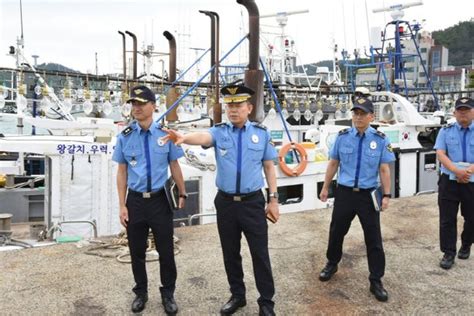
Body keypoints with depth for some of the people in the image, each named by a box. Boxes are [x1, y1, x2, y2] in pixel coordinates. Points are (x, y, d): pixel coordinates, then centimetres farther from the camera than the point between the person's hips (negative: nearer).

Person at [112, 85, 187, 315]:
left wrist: (182, 194, 5)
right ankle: (141, 293, 35)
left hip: (160, 200, -1)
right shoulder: (125, 137, -1)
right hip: (135, 201, 1)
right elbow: (122, 172, 2)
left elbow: (174, 166, 4)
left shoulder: (165, 134, -4)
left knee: (166, 251, 9)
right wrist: (122, 205, -1)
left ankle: (168, 294, 29)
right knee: (137, 251, 14)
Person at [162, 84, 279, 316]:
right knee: (230, 253, 14)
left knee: (260, 253, 5)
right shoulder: (219, 132, -2)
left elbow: (269, 167, 4)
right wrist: (184, 138, -47)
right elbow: (203, 137, -25)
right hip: (225, 202, 1)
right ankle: (237, 296, 34)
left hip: (253, 202, -1)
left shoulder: (261, 133, 1)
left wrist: (273, 199, 1)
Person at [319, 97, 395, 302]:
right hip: (344, 192, 2)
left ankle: (376, 281, 17)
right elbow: (333, 164, 6)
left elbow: (384, 169, -2)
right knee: (336, 231, 16)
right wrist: (325, 188, 9)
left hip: (368, 195, -1)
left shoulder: (380, 140, -4)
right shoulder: (342, 137, -1)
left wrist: (386, 195, -6)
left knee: (373, 238, 3)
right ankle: (332, 264, 41)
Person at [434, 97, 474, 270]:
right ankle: (448, 253, 11)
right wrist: (456, 171, -20)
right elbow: (440, 154, -6)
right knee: (447, 219, 1)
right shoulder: (446, 131, 4)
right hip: (449, 180, 0)